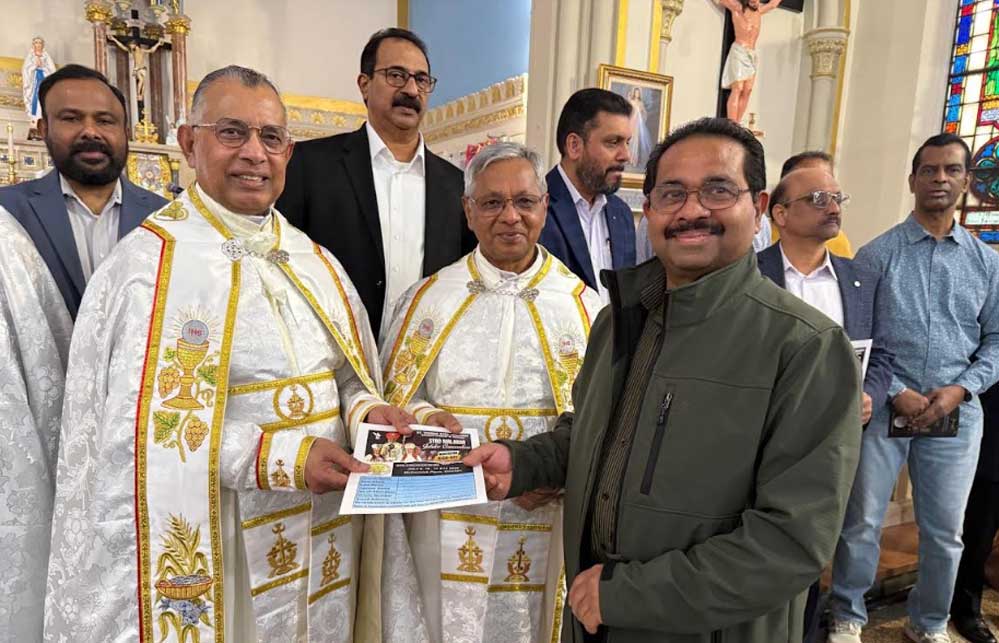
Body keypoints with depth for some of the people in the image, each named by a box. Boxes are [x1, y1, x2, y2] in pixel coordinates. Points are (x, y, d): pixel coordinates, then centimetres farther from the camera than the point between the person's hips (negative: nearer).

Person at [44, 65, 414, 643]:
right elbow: (149, 433, -16)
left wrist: (365, 412, -11)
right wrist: (280, 457, -23)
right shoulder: (148, 263, -11)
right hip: (212, 549, -5)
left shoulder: (316, 264, 7)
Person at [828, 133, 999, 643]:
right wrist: (897, 393, -13)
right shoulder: (877, 254, -3)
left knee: (945, 531, 14)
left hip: (956, 412, 3)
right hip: (885, 406, -3)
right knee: (861, 523, 6)